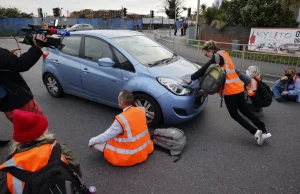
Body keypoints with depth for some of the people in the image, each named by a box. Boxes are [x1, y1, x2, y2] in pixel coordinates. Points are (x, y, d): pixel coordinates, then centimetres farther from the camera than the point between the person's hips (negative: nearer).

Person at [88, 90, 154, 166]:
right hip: (145, 149, 6)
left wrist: (91, 141, 4)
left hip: (130, 156, -6)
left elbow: (106, 136, -15)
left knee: (96, 143, 1)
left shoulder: (121, 120, -26)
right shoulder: (141, 110, -8)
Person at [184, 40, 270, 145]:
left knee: (234, 114, 4)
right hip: (238, 87, 9)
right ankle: (263, 130, 19)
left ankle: (255, 132, 0)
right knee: (245, 111, 16)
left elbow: (204, 69, -14)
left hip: (230, 90, -9)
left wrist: (191, 78, -8)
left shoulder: (217, 56, -10)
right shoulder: (223, 54, 18)